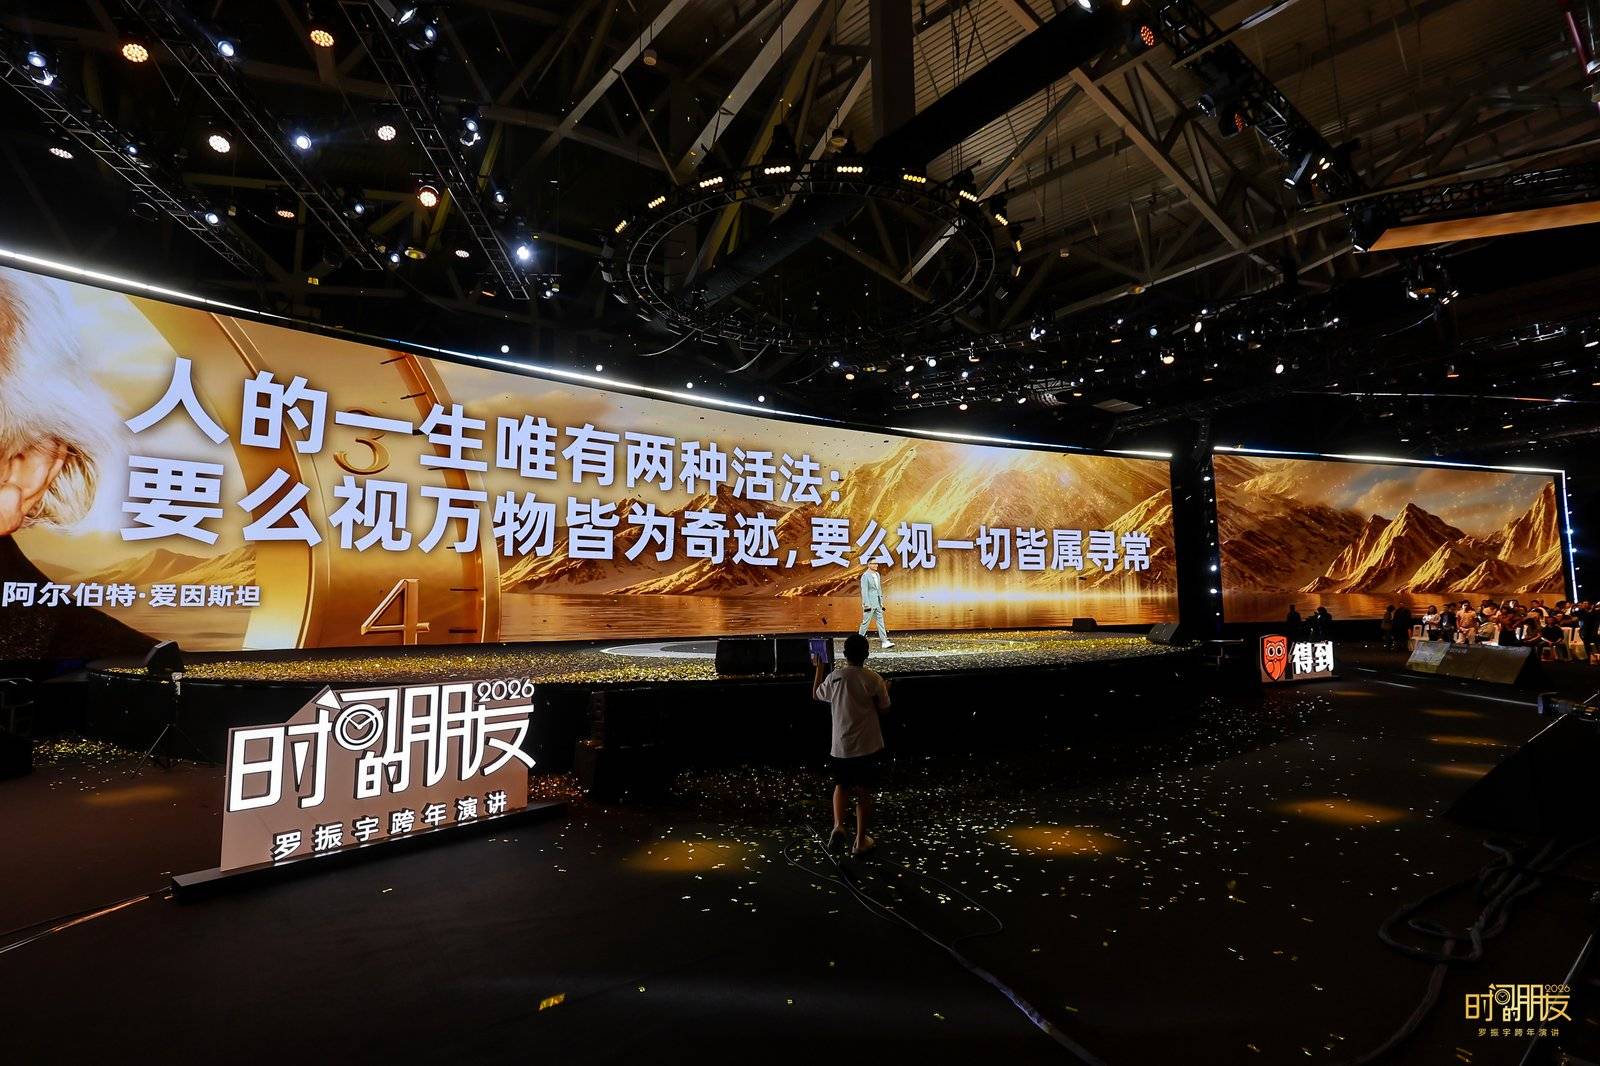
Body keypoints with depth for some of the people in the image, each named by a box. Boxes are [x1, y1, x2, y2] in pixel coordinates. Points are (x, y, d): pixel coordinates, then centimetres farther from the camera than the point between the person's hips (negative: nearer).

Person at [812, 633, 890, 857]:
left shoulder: (833, 677, -7)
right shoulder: (873, 679, -12)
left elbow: (816, 694, 13)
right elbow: (884, 709, -1)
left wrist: (819, 668, 23)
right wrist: (885, 690, 17)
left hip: (840, 746, 2)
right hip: (868, 746, -2)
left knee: (841, 787, 22)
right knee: (864, 792, 12)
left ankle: (838, 826, 1)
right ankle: (860, 841, 19)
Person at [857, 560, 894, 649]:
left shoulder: (877, 574, 12)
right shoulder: (865, 576, -12)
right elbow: (864, 591, -15)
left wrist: (881, 602, 16)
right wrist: (867, 605, -18)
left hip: (877, 604, 7)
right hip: (869, 603, -7)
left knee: (880, 622, 4)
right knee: (865, 622, 1)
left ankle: (885, 641, 3)